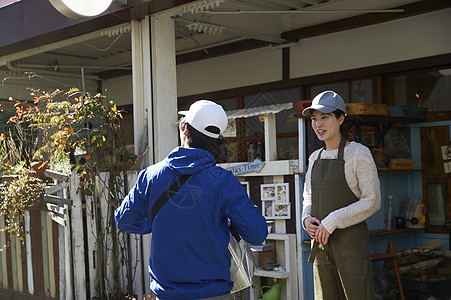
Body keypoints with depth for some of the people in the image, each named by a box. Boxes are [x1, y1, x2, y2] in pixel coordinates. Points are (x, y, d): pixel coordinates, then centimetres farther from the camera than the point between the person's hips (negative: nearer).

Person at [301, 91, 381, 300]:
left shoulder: (358, 153, -7)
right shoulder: (315, 158, 12)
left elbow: (372, 201, -11)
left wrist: (332, 221, -17)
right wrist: (307, 219, -2)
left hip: (350, 241, -6)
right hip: (321, 244, 6)